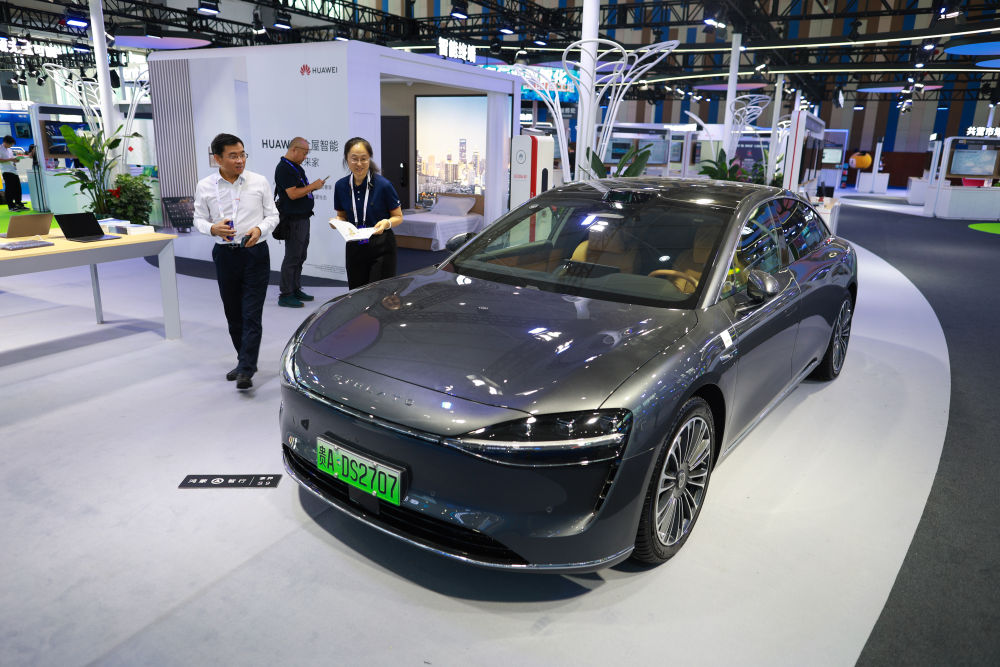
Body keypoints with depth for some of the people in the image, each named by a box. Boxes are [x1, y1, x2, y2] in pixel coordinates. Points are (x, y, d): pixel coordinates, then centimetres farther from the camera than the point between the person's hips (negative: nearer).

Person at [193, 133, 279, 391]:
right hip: (225, 255, 2)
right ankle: (245, 361, 26)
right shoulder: (205, 186, 2)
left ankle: (246, 370, -7)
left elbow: (272, 215, 5)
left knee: (251, 314, -8)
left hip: (255, 253, -2)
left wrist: (259, 229, -16)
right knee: (233, 314, 11)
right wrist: (213, 228, -14)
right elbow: (199, 219, 8)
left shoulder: (259, 182, 0)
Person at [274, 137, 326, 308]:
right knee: (292, 257, -6)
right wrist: (312, 186, -14)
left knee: (300, 256, 15)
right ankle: (285, 295, -1)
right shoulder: (284, 168, -15)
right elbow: (293, 194, -22)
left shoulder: (296, 167, 17)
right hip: (293, 219, -10)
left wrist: (314, 187, 7)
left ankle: (296, 290, 24)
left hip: (303, 217, 10)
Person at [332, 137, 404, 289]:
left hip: (381, 249, -4)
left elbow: (398, 217, -2)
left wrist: (387, 223, -22)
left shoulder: (383, 185, -11)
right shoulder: (340, 186, 1)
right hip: (354, 249, 4)